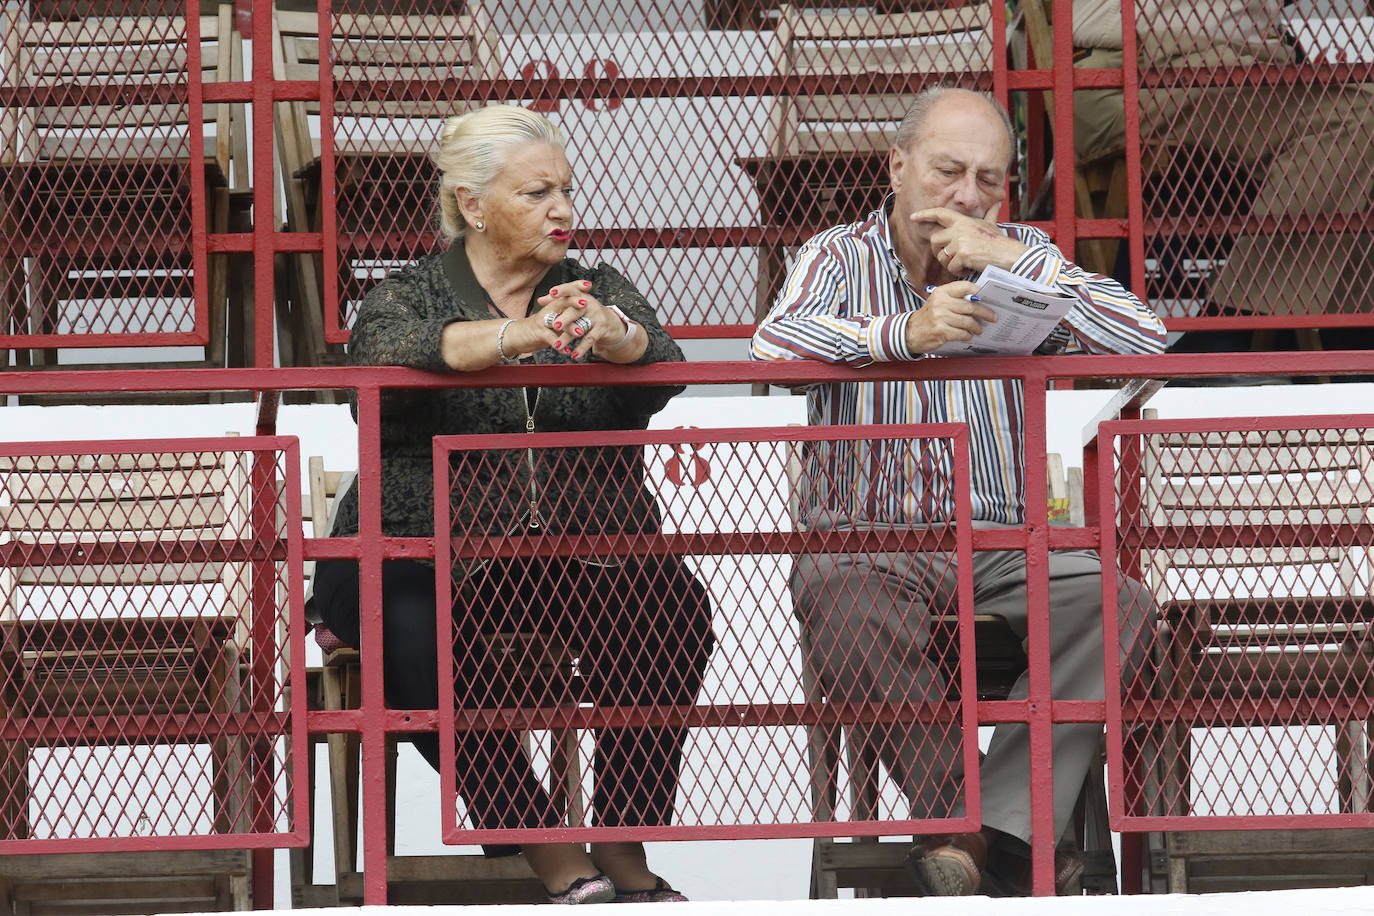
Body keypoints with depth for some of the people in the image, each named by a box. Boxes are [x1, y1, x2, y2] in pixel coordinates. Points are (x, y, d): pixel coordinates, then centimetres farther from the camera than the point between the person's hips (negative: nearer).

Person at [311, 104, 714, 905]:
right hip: (426, 555, -2)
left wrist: (611, 336, -33)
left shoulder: (602, 292, 15)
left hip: (584, 557, 2)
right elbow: (389, 355, -18)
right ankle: (560, 865, -27)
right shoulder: (408, 298, 7)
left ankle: (627, 858, -18)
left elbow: (659, 371, -7)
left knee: (669, 610, -29)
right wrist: (516, 336, -37)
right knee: (418, 632, -35)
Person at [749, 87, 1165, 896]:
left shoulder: (1021, 257, 11)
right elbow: (774, 344, -15)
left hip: (1000, 540, 2)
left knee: (1118, 600, -27)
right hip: (862, 535, -2)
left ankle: (979, 831, -33)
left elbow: (1147, 341, -2)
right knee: (846, 602, -37)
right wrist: (905, 331, -30)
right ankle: (977, 830, -31)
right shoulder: (842, 257, 7)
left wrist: (1011, 258, -10)